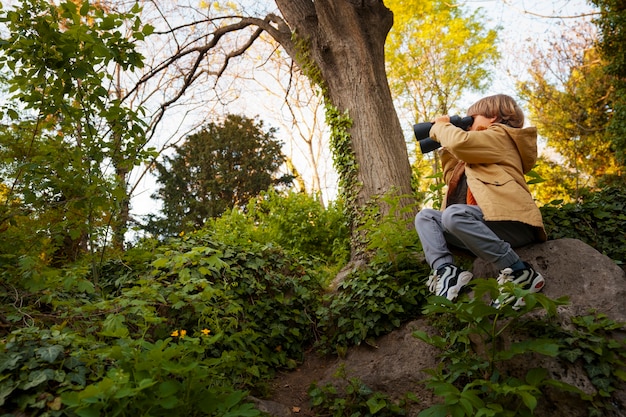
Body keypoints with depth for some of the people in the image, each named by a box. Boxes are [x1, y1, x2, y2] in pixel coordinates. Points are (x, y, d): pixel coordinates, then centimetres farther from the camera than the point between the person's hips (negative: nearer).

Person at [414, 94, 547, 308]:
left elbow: (459, 142, -16)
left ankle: (520, 273, -23)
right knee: (425, 216, 4)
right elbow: (455, 181, 31)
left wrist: (440, 127, 5)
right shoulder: (484, 150, 31)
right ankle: (446, 272, -19)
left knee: (454, 214, -35)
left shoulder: (500, 135, 4)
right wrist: (444, 148, 27)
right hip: (488, 221, 9)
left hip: (511, 222, -9)